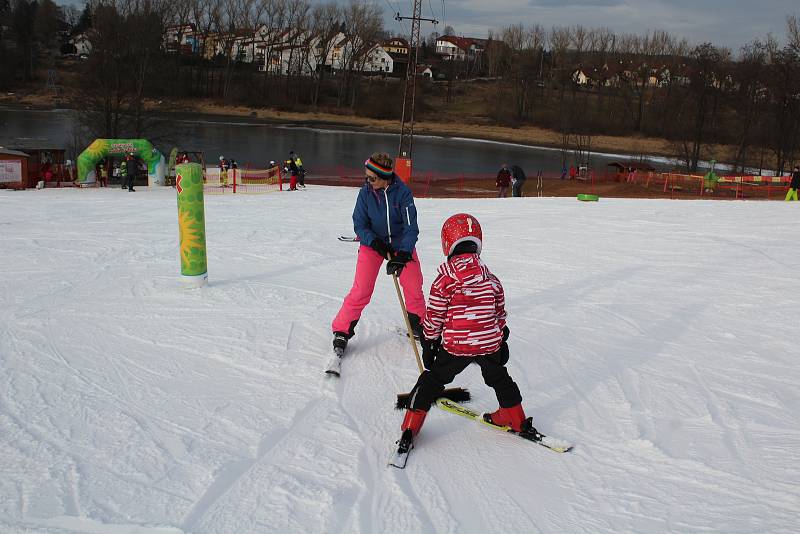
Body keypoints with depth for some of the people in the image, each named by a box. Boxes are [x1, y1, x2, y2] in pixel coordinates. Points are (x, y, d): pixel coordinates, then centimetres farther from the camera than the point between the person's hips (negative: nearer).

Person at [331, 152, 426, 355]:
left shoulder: (402, 192, -19)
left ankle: (419, 328, 24)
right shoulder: (366, 192, -15)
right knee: (361, 290, -11)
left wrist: (403, 254, -33)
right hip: (372, 242, 0)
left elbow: (411, 227, -21)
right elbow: (359, 225, -9)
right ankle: (342, 331, 3)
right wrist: (376, 243, -26)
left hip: (401, 244, 0)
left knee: (414, 287, -1)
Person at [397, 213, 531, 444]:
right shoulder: (491, 280, 0)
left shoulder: (443, 281, -11)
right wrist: (502, 341, 22)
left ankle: (411, 425, 13)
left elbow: (433, 318, -7)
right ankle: (515, 418, 39)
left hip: (455, 347, -3)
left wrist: (428, 345, 6)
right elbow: (500, 314, 9)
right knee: (498, 378, 27)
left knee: (432, 379, 12)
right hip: (489, 344, 3)